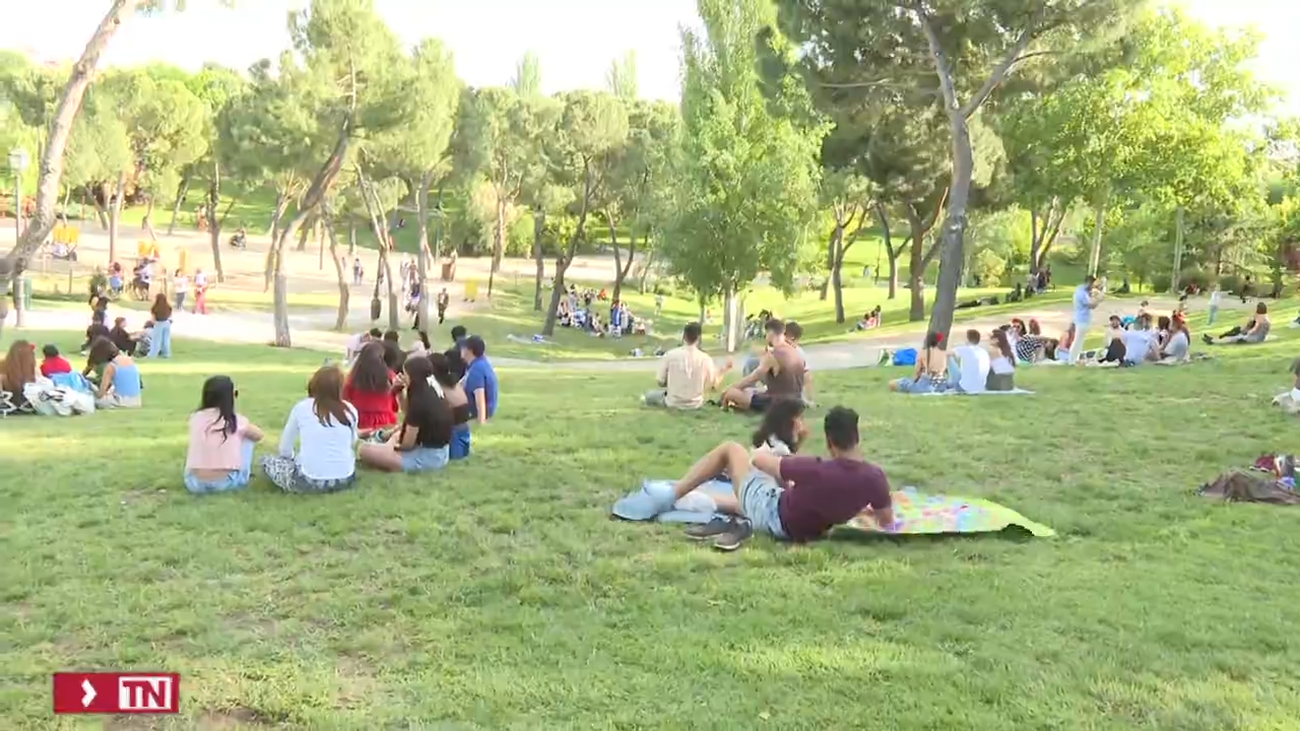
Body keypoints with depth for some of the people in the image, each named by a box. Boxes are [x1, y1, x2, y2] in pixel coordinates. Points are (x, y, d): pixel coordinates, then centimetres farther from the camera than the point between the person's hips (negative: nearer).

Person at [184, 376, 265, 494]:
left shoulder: (195, 418, 3)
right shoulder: (236, 421, -4)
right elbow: (258, 435, 18)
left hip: (195, 484, 3)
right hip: (227, 483, -3)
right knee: (247, 437, 20)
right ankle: (243, 476, 29)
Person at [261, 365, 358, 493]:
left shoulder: (301, 408, -2)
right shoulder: (350, 410, 1)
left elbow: (285, 449, 6)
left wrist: (295, 458, 26)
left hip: (309, 480, -1)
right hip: (345, 480, 1)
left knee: (267, 461, 20)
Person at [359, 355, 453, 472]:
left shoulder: (419, 401, -21)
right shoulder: (434, 393, 4)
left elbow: (408, 444, -16)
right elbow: (410, 418, 18)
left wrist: (394, 445, 6)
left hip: (427, 457, -10)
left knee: (365, 451, -14)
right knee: (397, 435, 36)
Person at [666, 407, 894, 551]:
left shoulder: (818, 470, -33)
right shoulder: (875, 477, -22)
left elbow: (757, 460, -18)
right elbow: (887, 522, -2)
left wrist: (762, 453, 6)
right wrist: (857, 507, 17)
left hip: (773, 514, -6)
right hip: (807, 531, 6)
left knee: (729, 448, 8)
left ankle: (668, 497, 16)